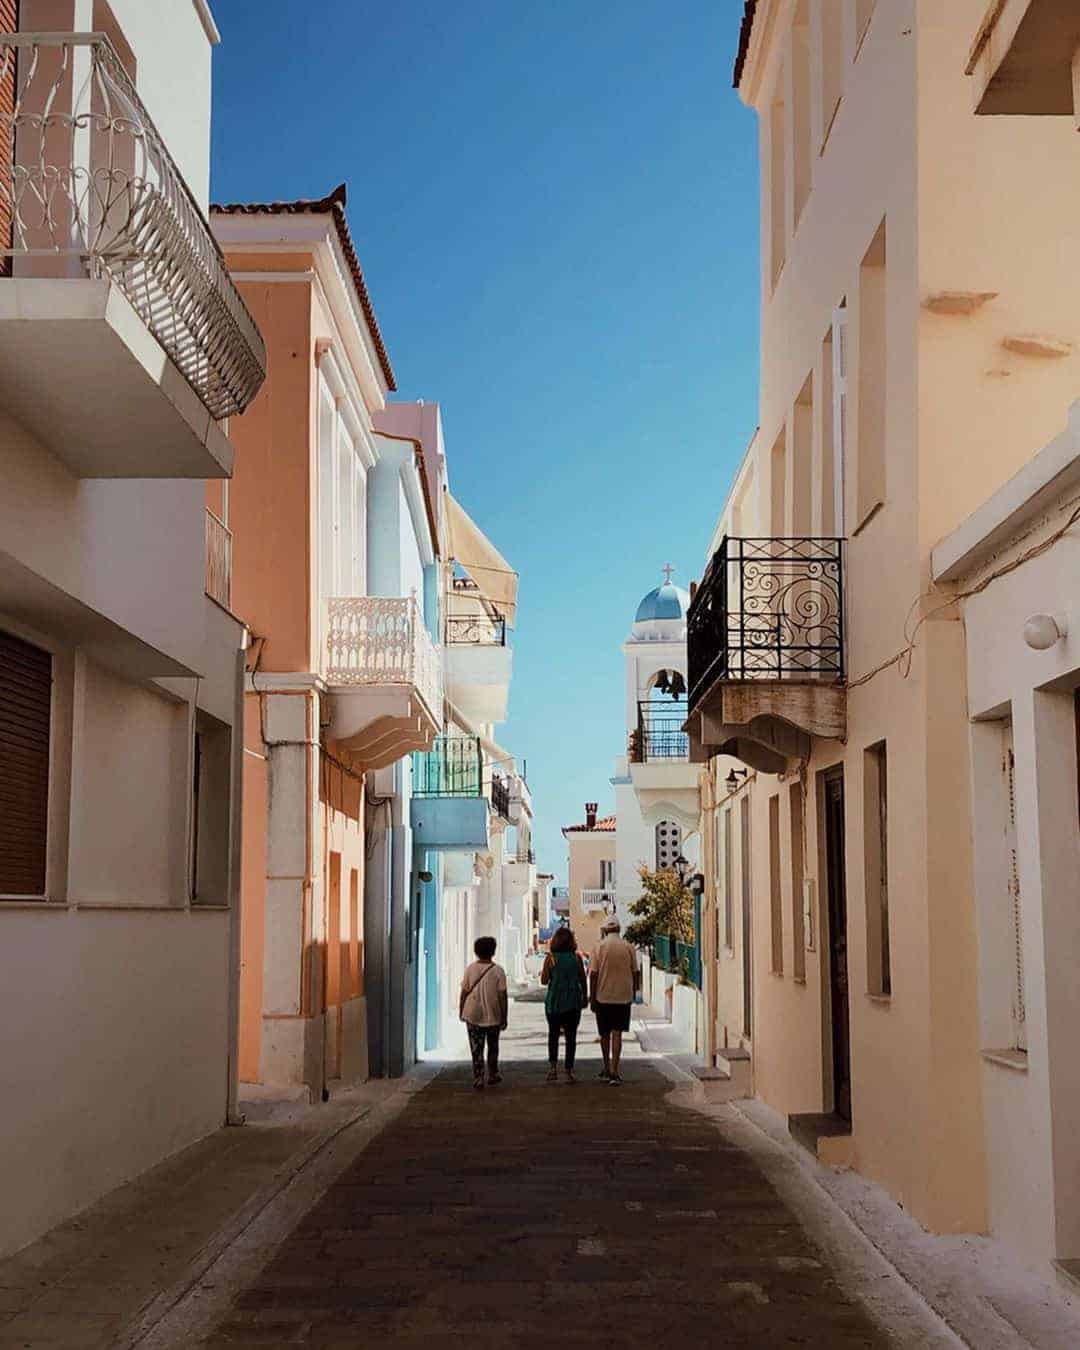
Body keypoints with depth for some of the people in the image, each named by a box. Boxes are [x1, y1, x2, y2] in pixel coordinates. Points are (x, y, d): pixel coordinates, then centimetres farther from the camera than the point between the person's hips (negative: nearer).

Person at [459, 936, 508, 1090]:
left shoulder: (470, 969, -4)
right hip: (493, 1015, 0)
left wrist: (461, 1011, 10)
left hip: (473, 1015, 0)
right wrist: (504, 1018, -2)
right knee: (493, 1047, 18)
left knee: (476, 1048, 4)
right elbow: (502, 996, -8)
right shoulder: (498, 971, -8)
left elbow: (464, 992, -2)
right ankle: (493, 1075, 27)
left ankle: (478, 1078, -2)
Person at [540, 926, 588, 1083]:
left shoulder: (550, 957, -7)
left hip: (554, 1001, -1)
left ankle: (553, 1065, -2)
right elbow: (583, 980, 4)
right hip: (573, 1002, 1)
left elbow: (544, 980, -6)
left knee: (553, 1034, 13)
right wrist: (585, 996, 18)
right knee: (571, 1036, 7)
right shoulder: (576, 957, -2)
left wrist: (542, 973, 15)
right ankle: (569, 1071, 4)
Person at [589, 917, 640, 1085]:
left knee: (605, 1034, 15)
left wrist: (592, 997, -1)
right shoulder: (628, 947, 0)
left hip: (603, 997, 0)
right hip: (623, 997, 0)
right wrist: (634, 993, 16)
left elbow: (593, 974, -7)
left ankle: (607, 1068, 25)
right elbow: (636, 972, 3)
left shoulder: (600, 946, -5)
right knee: (617, 1034, -1)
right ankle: (614, 1072, -9)